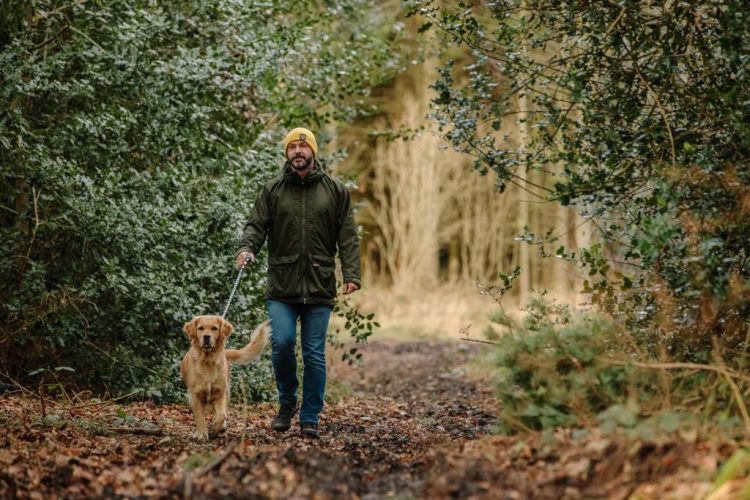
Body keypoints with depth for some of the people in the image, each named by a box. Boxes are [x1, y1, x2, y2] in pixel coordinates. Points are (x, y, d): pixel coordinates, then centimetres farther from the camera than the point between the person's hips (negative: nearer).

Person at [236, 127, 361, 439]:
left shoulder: (335, 190, 7)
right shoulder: (273, 190, 8)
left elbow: (347, 237, 4)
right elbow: (256, 225, 3)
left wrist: (351, 275, -6)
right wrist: (247, 248, -19)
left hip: (319, 288, 0)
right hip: (282, 286, 0)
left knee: (314, 354, 2)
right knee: (282, 342, -13)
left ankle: (310, 418, 13)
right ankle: (287, 403, 12)